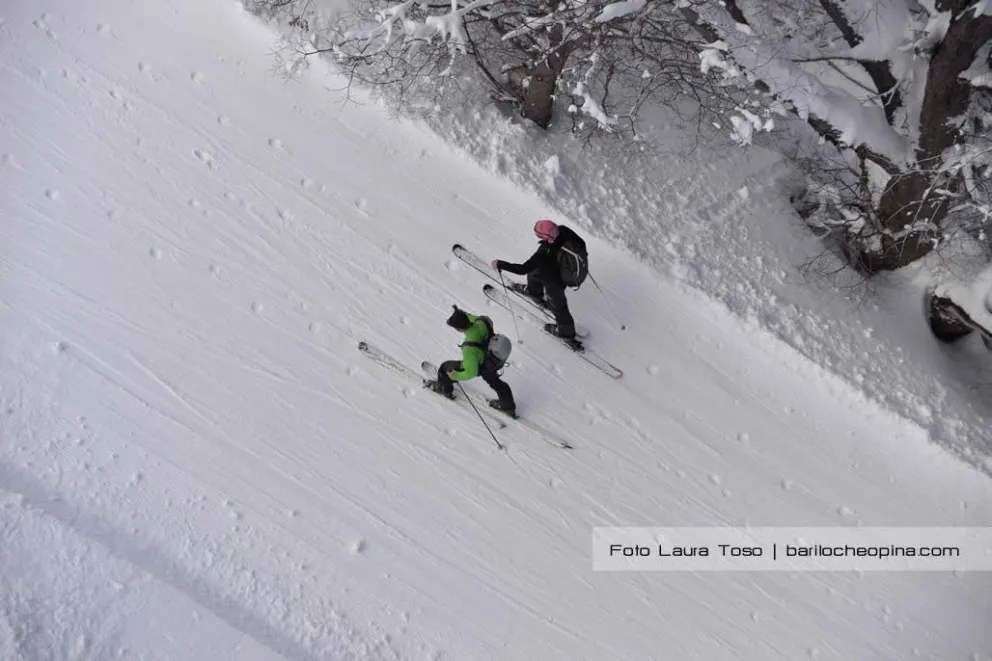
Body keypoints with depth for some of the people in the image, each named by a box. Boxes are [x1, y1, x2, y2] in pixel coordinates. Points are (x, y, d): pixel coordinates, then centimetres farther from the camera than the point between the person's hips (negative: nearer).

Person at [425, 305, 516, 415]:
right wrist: (464, 314, 1)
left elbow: (471, 373, -32)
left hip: (480, 368, -6)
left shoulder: (469, 349, -46)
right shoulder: (483, 321, -31)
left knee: (446, 367, 17)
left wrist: (456, 376, -16)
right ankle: (508, 406, 54)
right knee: (494, 381, 35)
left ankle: (444, 389, 46)